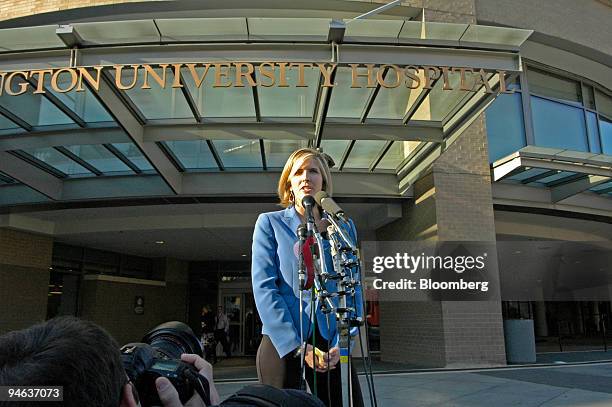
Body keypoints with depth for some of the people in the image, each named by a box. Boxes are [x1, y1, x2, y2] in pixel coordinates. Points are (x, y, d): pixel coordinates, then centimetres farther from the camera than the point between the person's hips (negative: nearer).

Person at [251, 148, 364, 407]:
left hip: (332, 345, 2)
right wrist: (298, 347, -13)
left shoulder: (344, 227, 11)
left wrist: (342, 343, -9)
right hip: (283, 344, -2)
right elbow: (264, 288, -6)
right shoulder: (270, 223, 4)